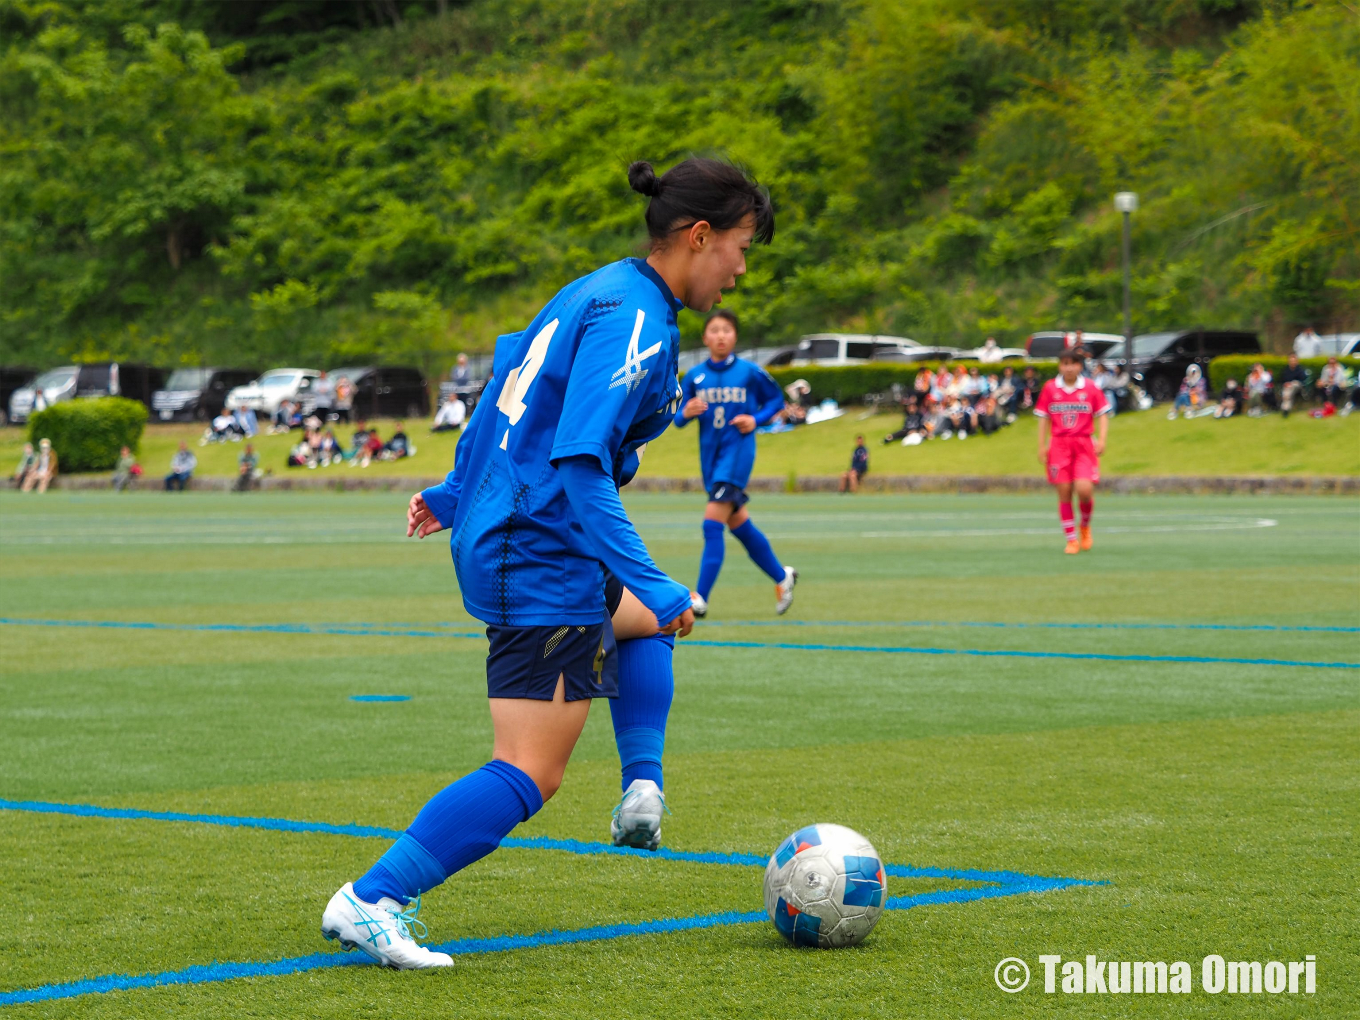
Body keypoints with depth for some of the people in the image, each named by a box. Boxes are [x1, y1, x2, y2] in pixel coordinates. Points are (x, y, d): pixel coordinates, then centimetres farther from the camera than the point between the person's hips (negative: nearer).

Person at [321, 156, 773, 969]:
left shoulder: (601, 291, 13)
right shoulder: (635, 320, -17)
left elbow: (512, 378, 23)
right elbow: (581, 461, -26)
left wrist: (456, 493, 33)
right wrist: (650, 583, -26)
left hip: (497, 533, 11)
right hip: (540, 558, -11)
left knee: (650, 615, 35)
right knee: (532, 774, -11)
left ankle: (642, 793, 24)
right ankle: (370, 902, -13)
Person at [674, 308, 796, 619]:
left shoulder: (750, 372, -3)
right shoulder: (694, 376, 4)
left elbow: (776, 400, 9)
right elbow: (679, 417, 7)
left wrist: (756, 419, -8)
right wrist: (685, 413, -16)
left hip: (738, 452, -5)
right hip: (710, 453, 5)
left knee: (713, 523, -15)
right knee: (738, 524, 14)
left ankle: (700, 597, -16)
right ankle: (782, 576, 33)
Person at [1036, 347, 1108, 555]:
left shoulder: (1090, 388, 1)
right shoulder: (1050, 388, 4)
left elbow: (1102, 415, 5)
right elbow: (1044, 418, 10)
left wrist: (1101, 440, -7)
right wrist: (1042, 446, 4)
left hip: (1084, 445, -1)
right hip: (1059, 445, 1)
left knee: (1084, 489, -16)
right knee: (1064, 493, -2)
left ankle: (1085, 525, 14)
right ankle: (1071, 539, 9)